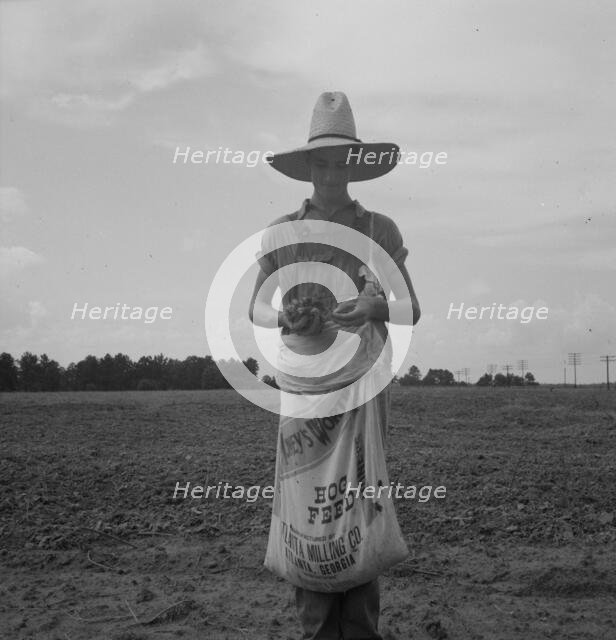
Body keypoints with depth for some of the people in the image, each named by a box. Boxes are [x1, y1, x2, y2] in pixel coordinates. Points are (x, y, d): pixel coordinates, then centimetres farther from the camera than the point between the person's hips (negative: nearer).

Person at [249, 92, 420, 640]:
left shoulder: (381, 230, 3)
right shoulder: (281, 233, 5)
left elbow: (410, 310, -1)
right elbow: (257, 308, 6)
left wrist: (374, 307, -24)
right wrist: (285, 318, -18)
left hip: (364, 383, 0)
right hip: (302, 387, 1)